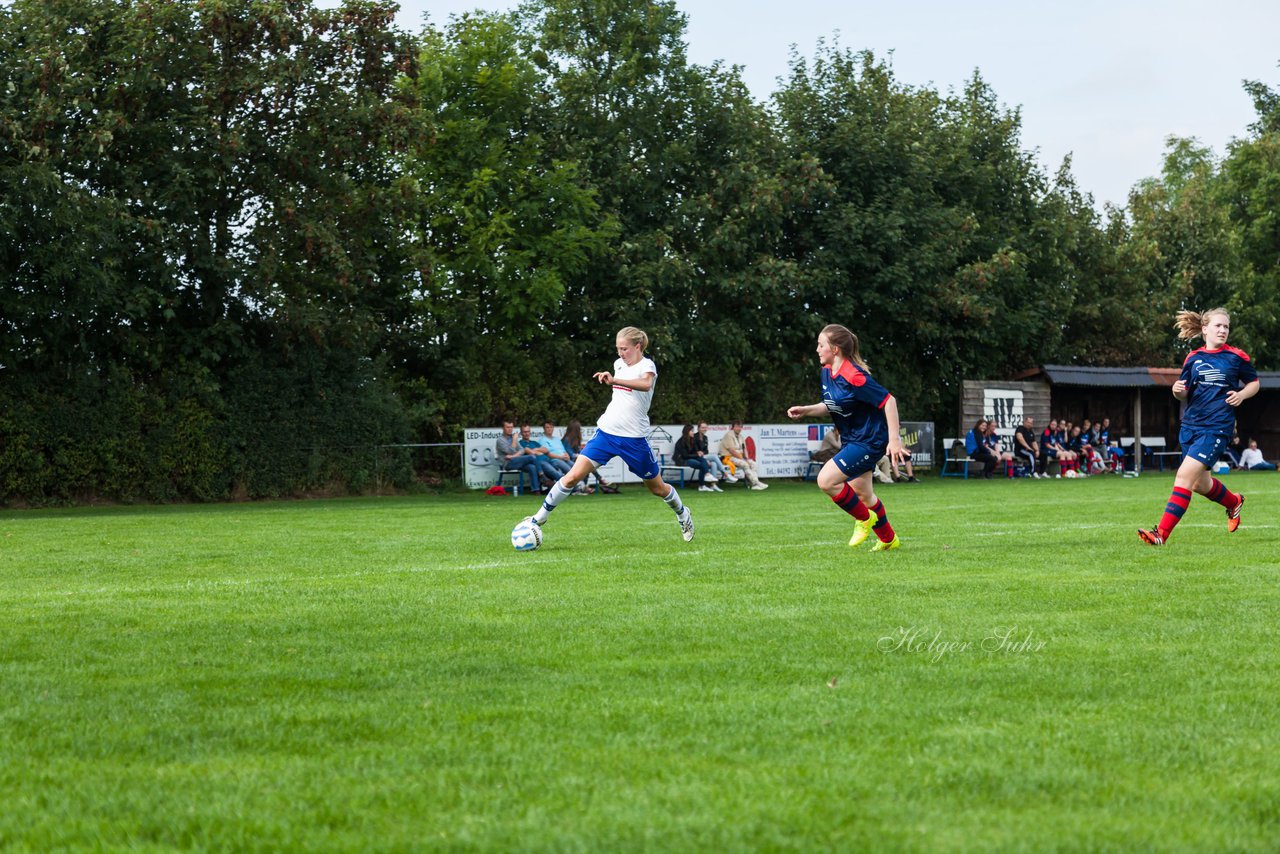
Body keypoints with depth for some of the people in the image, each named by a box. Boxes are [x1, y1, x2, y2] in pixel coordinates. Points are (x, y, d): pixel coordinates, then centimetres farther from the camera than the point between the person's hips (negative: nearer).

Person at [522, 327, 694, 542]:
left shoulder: (646, 365, -13)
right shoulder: (619, 364, 8)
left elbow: (645, 384, -39)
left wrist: (613, 380, -50)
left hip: (634, 439, -4)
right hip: (607, 431, 4)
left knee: (657, 488, 11)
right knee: (573, 476, -10)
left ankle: (683, 514, 40)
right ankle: (540, 517, -2)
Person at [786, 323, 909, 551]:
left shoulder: (853, 377, -26)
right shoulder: (827, 372, 3)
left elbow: (888, 401, -24)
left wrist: (894, 439, -26)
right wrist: (805, 411, 3)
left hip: (869, 441, -9)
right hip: (851, 439, 9)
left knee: (826, 480, -17)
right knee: (861, 493, 17)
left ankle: (864, 518, 5)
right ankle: (888, 540, 36)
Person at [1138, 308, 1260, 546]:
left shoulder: (1237, 357, 0)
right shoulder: (1193, 358, 7)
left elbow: (1254, 382, 14)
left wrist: (1242, 394, -7)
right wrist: (1178, 390, -10)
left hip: (1217, 427, -5)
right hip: (1191, 425, 5)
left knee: (1185, 476, -18)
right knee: (1200, 484, 16)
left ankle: (1162, 533, -19)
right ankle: (1234, 502, 48)